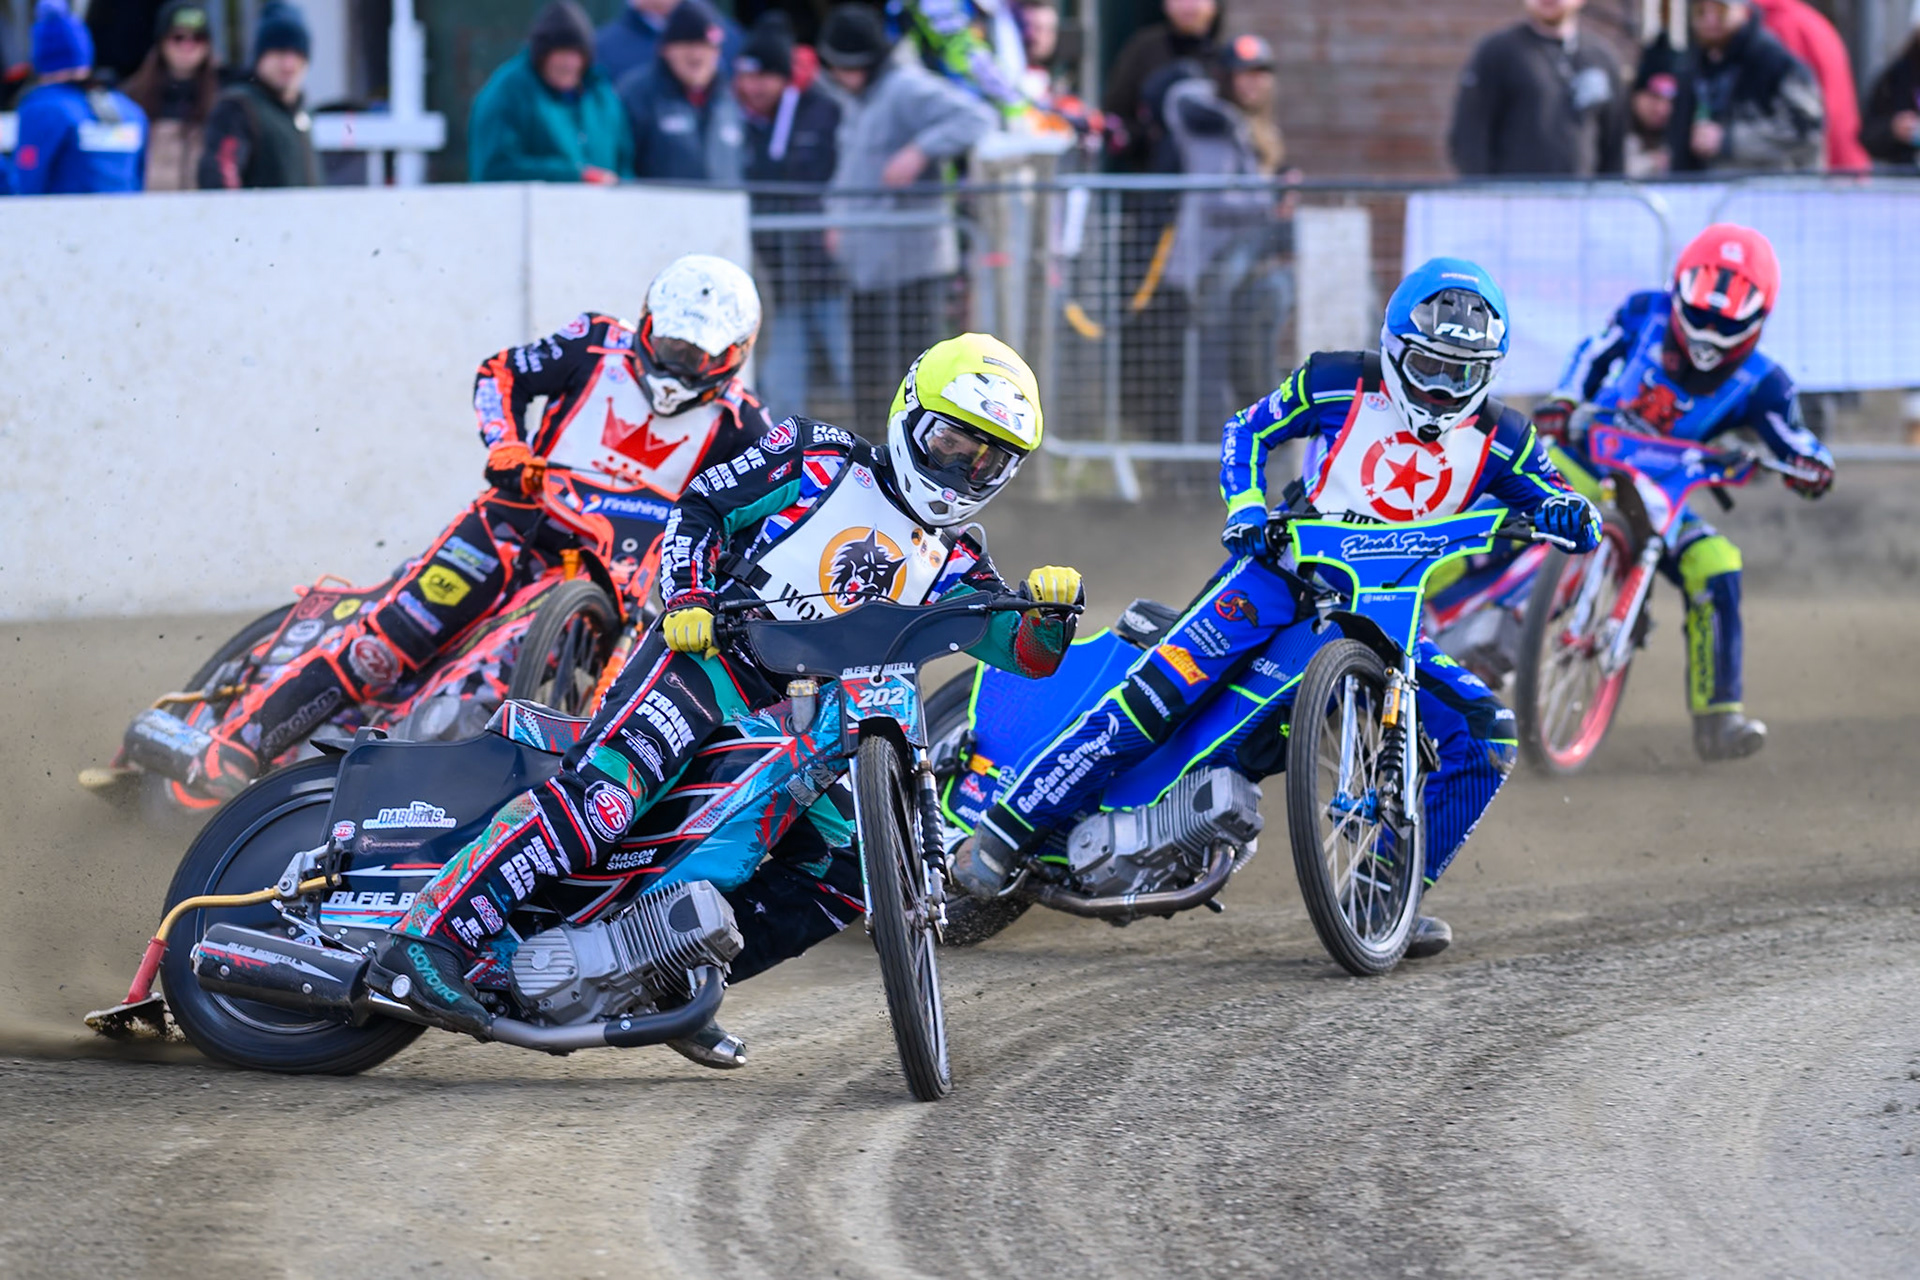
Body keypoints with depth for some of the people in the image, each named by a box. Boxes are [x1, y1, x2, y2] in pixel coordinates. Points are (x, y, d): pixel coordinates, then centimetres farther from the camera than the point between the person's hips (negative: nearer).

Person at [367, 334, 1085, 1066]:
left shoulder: (952, 563, 19)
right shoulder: (819, 461, 6)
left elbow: (1023, 651, 7)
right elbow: (702, 506, 3)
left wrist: (1050, 608, -16)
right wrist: (689, 597, -15)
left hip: (798, 725, 7)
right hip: (708, 654, -7)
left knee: (856, 872, -5)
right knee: (605, 791, -29)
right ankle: (426, 940, -38)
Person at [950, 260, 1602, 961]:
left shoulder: (1498, 439, 4)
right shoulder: (1340, 384, -2)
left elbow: (1559, 500, 4)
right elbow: (1248, 429, 10)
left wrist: (1567, 515, -21)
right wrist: (1245, 508, -7)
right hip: (1286, 572, -3)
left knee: (1484, 735, -15)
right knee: (1160, 689, -23)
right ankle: (1004, 831, -18)